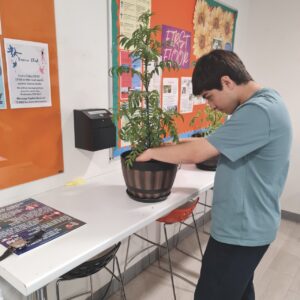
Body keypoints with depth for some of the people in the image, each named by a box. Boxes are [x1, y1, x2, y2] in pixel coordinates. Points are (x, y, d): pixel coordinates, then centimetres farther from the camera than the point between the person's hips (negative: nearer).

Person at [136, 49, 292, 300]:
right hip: (249, 225, 10)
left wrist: (152, 152, -11)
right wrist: (178, 148, 2)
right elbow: (213, 146, 11)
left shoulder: (258, 111, -26)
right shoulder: (266, 102, 7)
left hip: (240, 231, -10)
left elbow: (196, 153, -26)